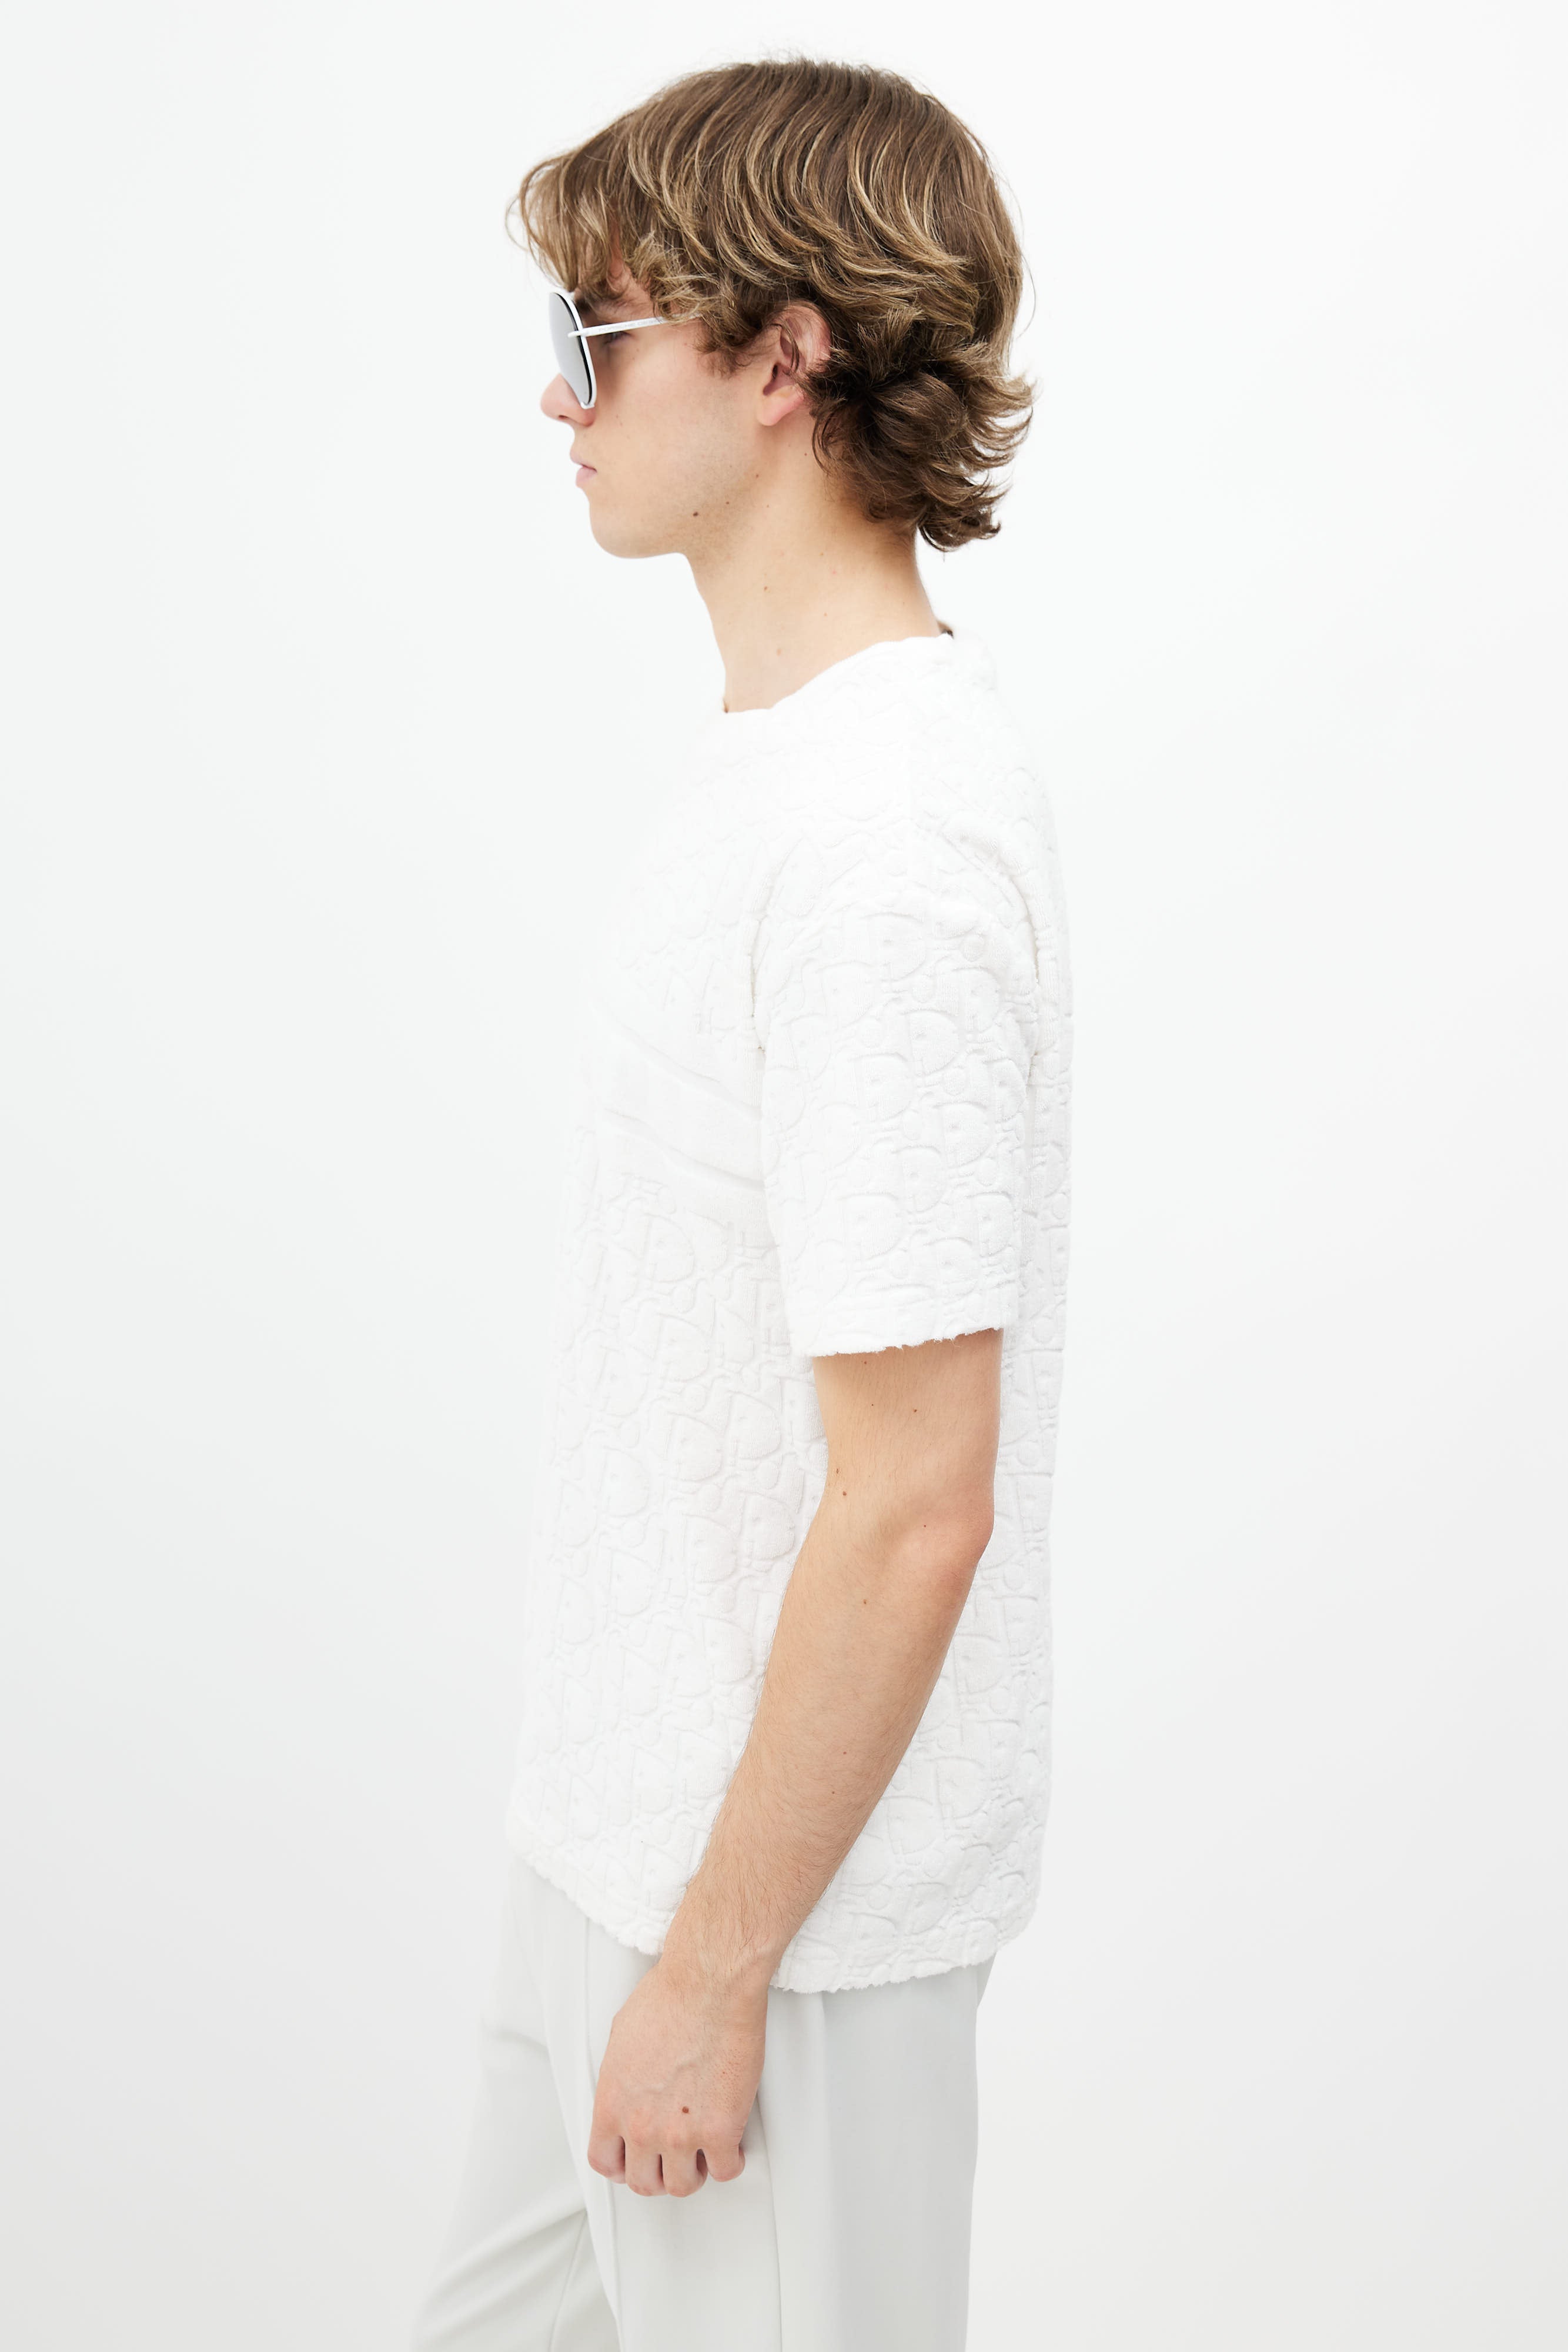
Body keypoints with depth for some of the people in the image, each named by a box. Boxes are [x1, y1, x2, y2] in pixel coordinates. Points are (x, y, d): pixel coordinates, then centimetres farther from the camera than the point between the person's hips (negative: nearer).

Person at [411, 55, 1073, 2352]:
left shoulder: (887, 846, -27)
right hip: (630, 1820, 9)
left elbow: (913, 1509, -25)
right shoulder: (788, 754, 5)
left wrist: (714, 1968, -17)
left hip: (786, 1888, -9)